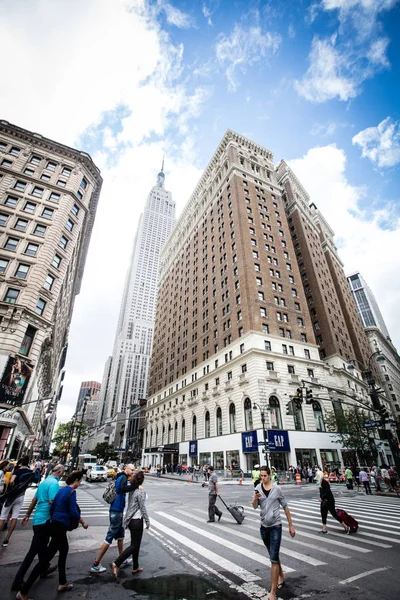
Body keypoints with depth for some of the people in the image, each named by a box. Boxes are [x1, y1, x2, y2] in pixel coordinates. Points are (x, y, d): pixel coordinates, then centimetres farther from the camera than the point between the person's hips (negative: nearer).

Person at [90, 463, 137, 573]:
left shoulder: (120, 477, 10)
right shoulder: (123, 477, -19)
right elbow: (123, 489, -39)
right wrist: (136, 485, -34)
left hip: (118, 510, 10)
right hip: (116, 511, -10)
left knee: (120, 535, 23)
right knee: (110, 537, -1)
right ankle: (95, 564, 10)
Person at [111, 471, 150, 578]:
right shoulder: (141, 491, -21)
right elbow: (142, 508, -16)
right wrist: (147, 521, -6)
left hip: (130, 519, 8)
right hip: (137, 521, -8)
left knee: (135, 544, 19)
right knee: (134, 545, 3)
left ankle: (135, 568, 30)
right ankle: (116, 564, -2)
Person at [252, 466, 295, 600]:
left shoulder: (277, 489, -14)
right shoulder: (258, 488, -9)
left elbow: (285, 507, -3)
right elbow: (254, 506, -9)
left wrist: (291, 525, 0)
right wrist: (255, 498, -30)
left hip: (275, 527, -3)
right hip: (264, 526, 3)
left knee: (273, 559, -5)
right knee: (273, 556, 23)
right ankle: (281, 576, 48)